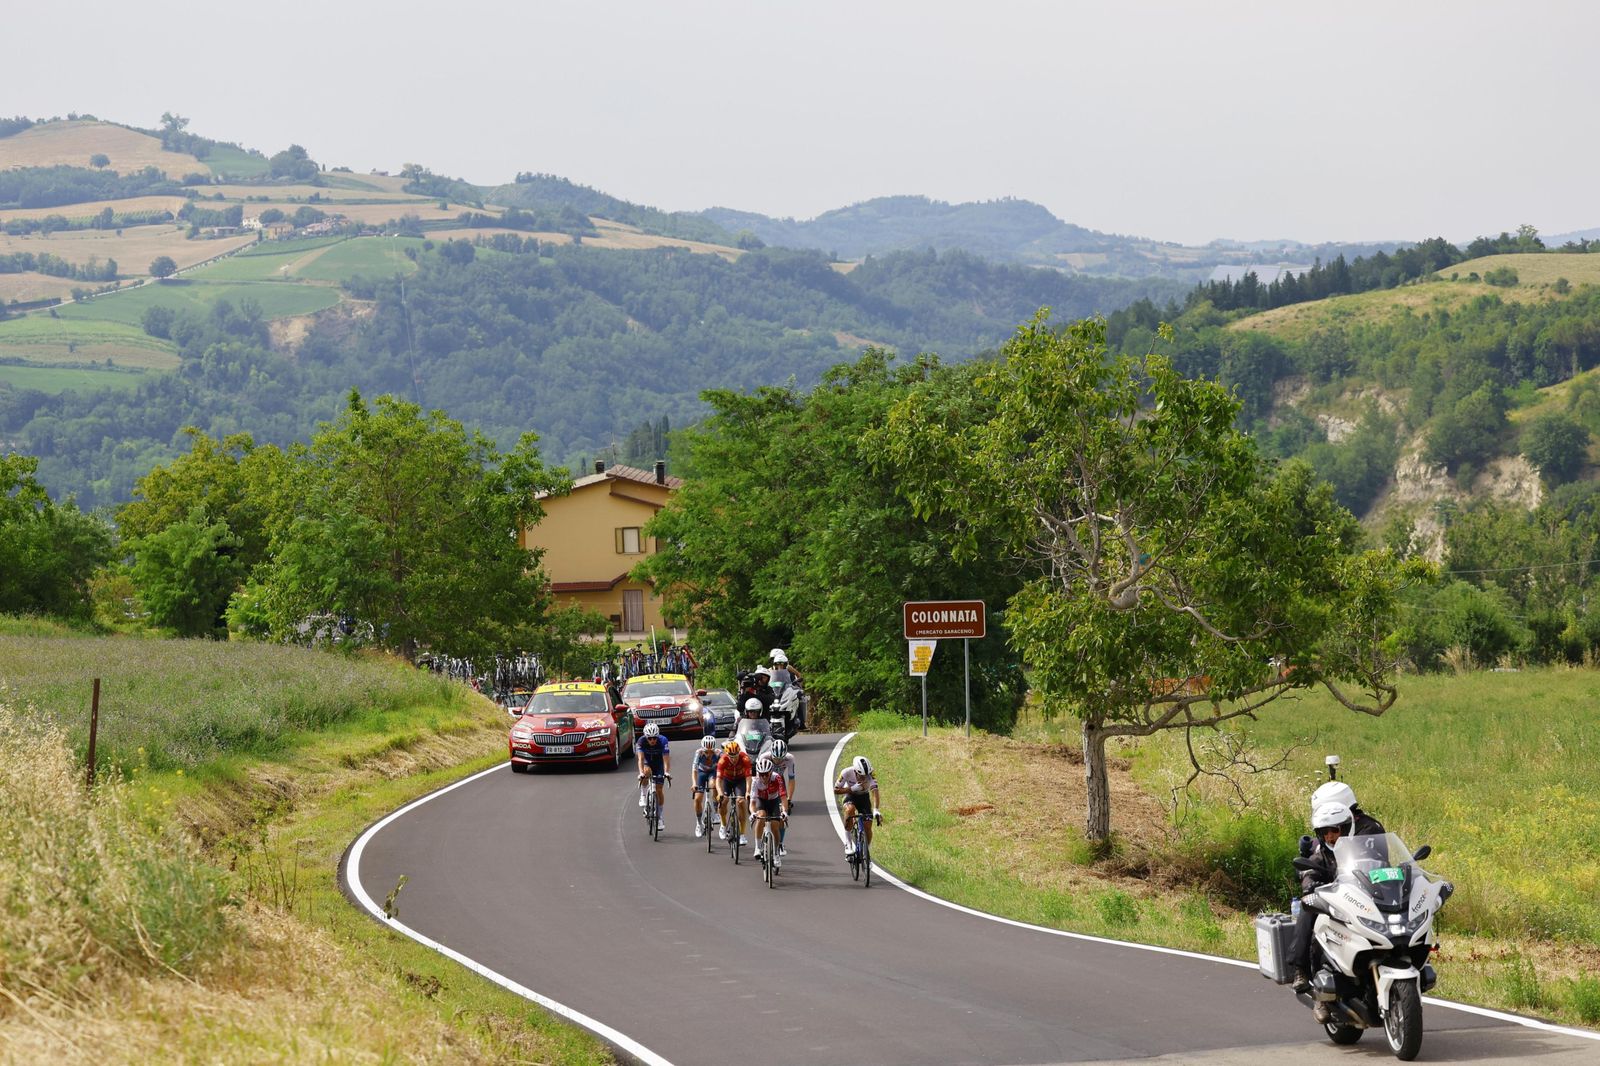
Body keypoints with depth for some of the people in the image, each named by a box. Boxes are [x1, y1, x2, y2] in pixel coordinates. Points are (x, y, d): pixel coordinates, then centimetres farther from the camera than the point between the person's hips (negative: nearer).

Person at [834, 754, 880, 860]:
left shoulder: (870, 775, -30)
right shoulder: (847, 773, -29)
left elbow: (874, 792, -40)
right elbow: (836, 790, -21)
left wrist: (875, 810, -54)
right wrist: (852, 789, -35)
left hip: (864, 797, 1)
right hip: (850, 795, -1)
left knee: (868, 827, -11)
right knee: (849, 809, -36)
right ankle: (848, 844, -28)